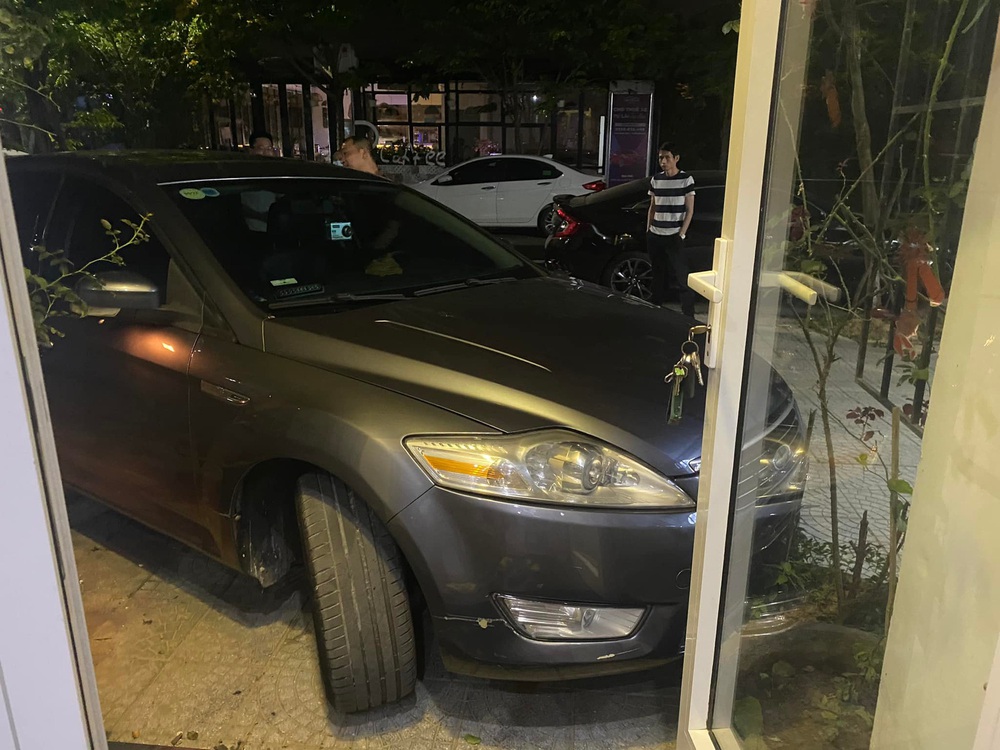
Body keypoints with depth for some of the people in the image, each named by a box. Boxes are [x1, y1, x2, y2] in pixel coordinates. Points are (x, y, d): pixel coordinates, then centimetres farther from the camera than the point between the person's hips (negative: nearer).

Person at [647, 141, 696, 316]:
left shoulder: (686, 179, -4)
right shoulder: (655, 179, 8)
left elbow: (689, 210, -3)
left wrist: (681, 234, -9)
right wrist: (648, 230, 9)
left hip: (674, 237, -5)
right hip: (655, 236, 5)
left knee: (681, 278, -6)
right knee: (658, 276, 15)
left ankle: (688, 316, -2)